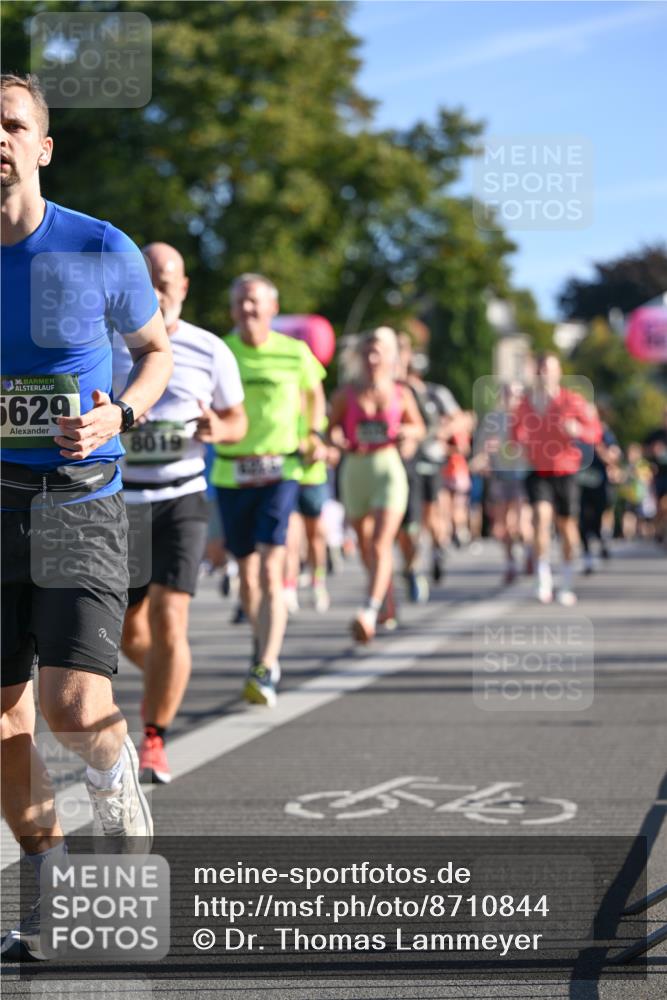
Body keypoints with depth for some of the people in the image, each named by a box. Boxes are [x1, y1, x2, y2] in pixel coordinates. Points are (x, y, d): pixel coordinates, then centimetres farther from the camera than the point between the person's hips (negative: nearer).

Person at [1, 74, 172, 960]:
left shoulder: (102, 251, -4)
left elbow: (156, 350, 10)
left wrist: (120, 415, -9)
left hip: (81, 502, -3)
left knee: (75, 709, -17)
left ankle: (125, 815, 15)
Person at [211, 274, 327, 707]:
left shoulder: (295, 354, 2)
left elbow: (314, 394, 19)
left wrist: (315, 435, 5)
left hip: (280, 471, -2)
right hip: (231, 474, 2)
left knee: (271, 572, -14)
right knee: (247, 576, 12)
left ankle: (266, 671, -18)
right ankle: (264, 644, 39)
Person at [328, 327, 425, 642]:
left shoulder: (401, 395, 4)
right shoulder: (346, 394, 2)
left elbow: (418, 427, 16)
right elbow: (332, 427, 10)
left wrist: (407, 433, -6)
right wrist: (341, 441, -12)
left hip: (389, 467, -2)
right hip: (356, 469, 2)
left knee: (381, 544, -16)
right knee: (365, 544, 11)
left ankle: (370, 611, -25)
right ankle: (388, 604, 32)